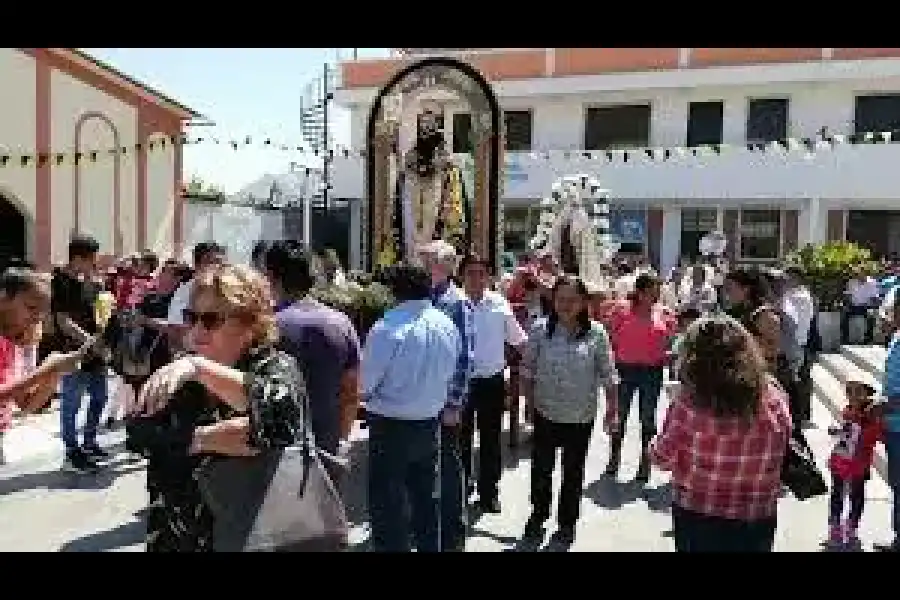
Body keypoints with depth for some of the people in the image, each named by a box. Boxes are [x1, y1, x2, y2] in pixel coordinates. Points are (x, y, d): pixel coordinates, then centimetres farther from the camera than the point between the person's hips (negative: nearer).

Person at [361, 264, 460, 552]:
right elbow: (452, 380, 5)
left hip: (390, 426, -6)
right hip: (430, 425, 6)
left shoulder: (387, 327, -23)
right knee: (427, 498, 22)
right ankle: (429, 545, 38)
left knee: (388, 506, 8)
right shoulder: (448, 326, -4)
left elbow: (365, 384, -17)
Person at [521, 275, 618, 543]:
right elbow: (528, 370, -1)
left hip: (581, 417, 0)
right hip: (545, 413, 0)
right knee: (541, 467, 14)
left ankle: (567, 523, 35)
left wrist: (613, 410, -4)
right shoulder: (540, 329, -8)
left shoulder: (596, 334, -9)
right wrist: (530, 401, 0)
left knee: (573, 471, 16)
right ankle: (538, 515, 37)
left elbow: (608, 376, -4)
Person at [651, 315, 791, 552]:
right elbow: (780, 449, 1)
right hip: (757, 522, 2)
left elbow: (663, 457, -13)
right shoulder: (773, 396, -16)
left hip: (697, 517, -2)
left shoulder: (689, 401, -25)